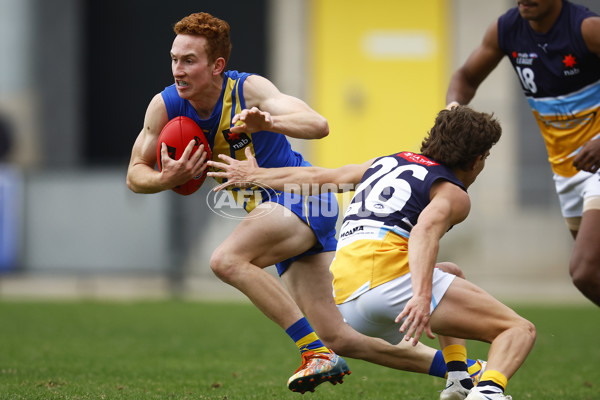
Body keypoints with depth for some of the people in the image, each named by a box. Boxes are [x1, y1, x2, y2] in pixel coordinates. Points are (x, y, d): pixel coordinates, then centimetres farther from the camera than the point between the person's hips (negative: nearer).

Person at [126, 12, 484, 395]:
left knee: (227, 259, -32)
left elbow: (318, 125, -27)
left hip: (302, 195, -7)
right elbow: (135, 175, 3)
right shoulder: (165, 106, -3)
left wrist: (267, 122, -46)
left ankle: (318, 353, -27)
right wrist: (167, 179, -19)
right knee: (340, 339, 3)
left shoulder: (249, 89, -17)